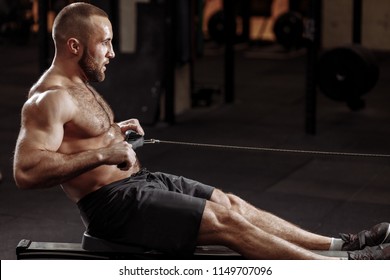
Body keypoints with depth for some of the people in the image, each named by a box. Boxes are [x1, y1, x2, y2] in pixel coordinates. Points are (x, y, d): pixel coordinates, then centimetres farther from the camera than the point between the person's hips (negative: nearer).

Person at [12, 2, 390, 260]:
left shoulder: (78, 86, 13)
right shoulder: (49, 99, -19)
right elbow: (26, 171, -29)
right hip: (112, 204, -10)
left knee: (232, 203, 6)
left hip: (139, 182, 10)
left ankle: (340, 245, 9)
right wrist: (103, 154, -29)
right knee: (225, 220, -14)